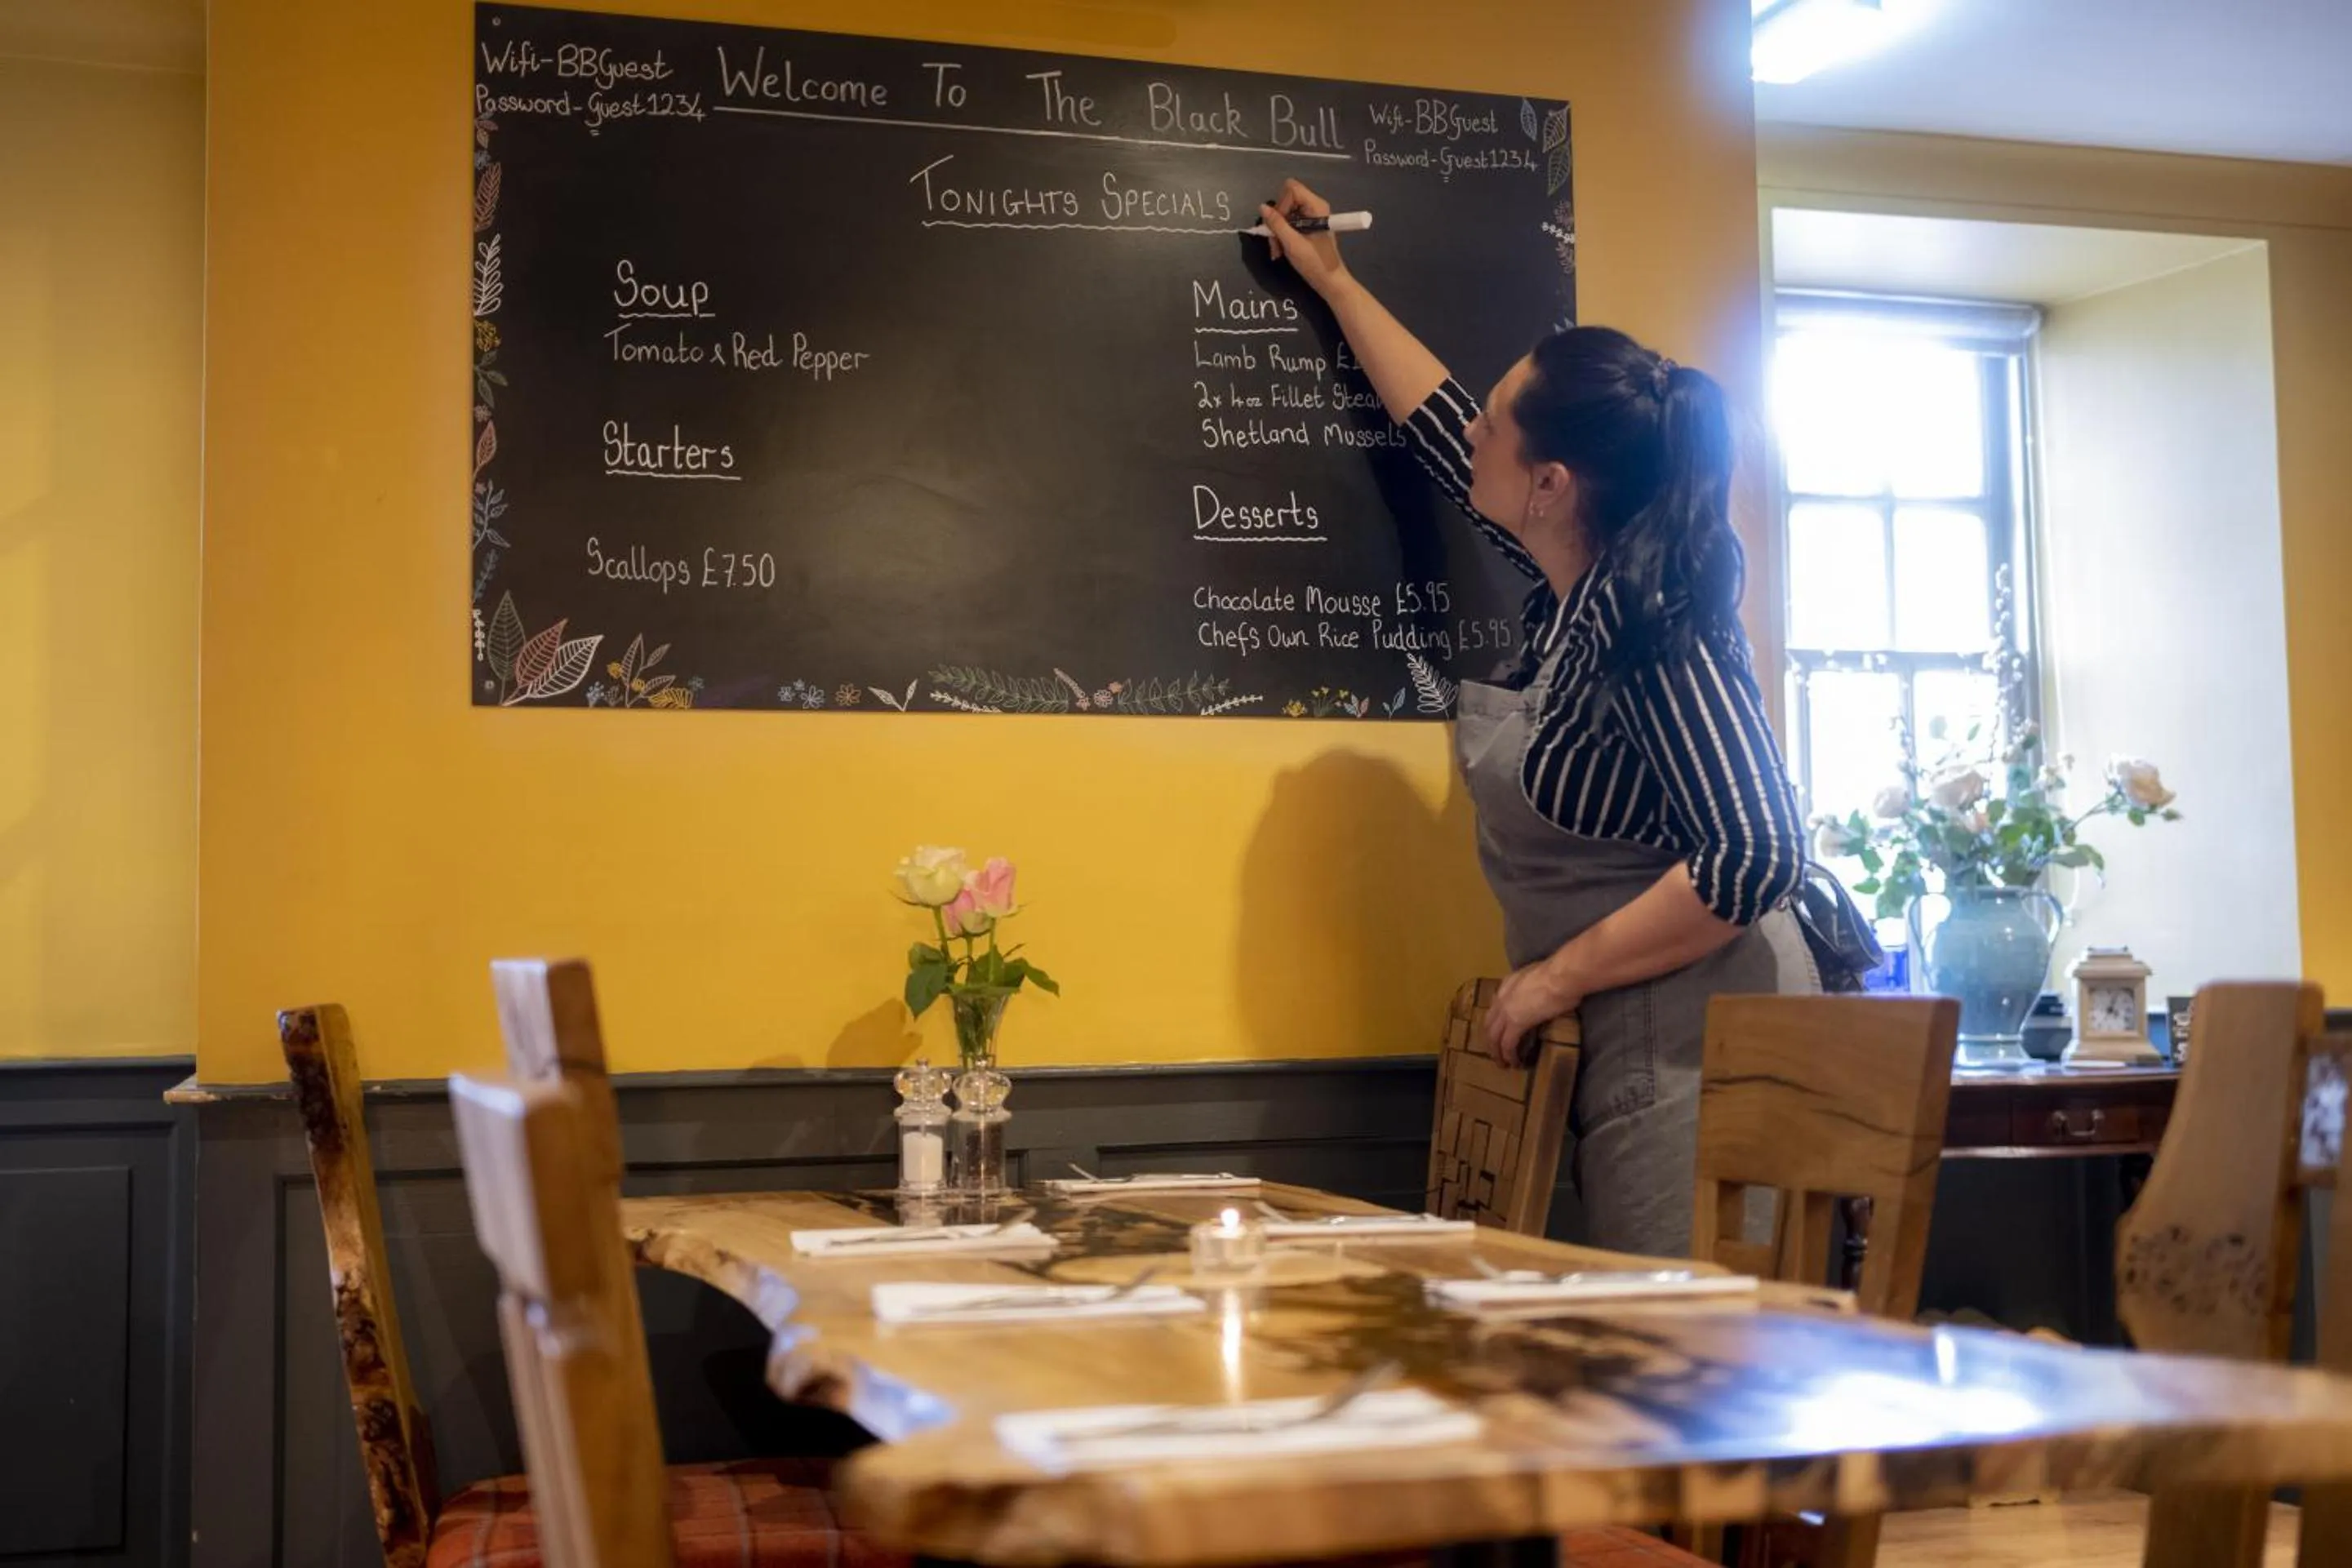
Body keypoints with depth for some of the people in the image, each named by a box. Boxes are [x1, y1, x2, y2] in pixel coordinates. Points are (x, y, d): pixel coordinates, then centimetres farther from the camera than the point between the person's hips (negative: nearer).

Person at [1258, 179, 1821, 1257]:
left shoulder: (1654, 632, -19)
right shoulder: (1574, 577, 6)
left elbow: (1757, 857, -25)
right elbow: (1439, 432, 23)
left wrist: (1557, 977, -18)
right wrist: (1332, 282, 32)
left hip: (1687, 1045, -9)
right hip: (1617, 1045, 9)